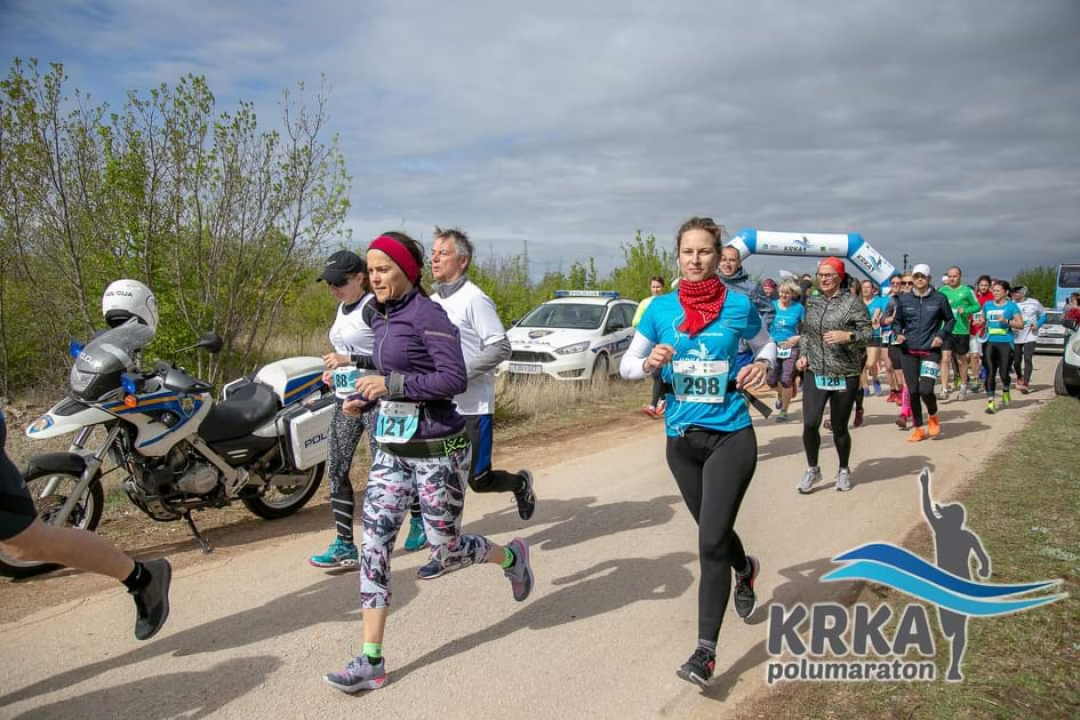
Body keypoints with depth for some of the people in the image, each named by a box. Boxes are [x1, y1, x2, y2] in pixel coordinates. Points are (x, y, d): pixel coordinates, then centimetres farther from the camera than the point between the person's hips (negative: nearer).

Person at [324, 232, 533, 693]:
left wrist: (391, 383, -23)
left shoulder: (428, 315, -14)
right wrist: (364, 400, 4)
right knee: (373, 546, 0)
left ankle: (511, 557, 38)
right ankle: (370, 661, 7)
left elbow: (455, 379, -22)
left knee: (446, 550, 6)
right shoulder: (383, 319, 11)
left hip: (437, 451, -7)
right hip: (391, 450, 8)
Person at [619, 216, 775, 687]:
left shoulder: (738, 305, -5)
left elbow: (766, 345, 12)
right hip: (681, 437, 3)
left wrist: (761, 365, -10)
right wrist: (649, 362, -19)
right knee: (713, 534, 21)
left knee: (711, 542, -11)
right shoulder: (661, 309, -1)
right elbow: (626, 366, 3)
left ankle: (706, 650, -1)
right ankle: (746, 569, 55)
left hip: (731, 436, -3)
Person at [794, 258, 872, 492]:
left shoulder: (852, 302, -5)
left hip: (844, 376, -3)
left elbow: (868, 333, -7)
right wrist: (803, 354, 4)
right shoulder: (812, 302, 9)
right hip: (815, 373, 3)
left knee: (839, 427, 6)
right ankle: (812, 469, 13)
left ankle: (844, 470, 30)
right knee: (810, 423, -9)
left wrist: (847, 336, -25)